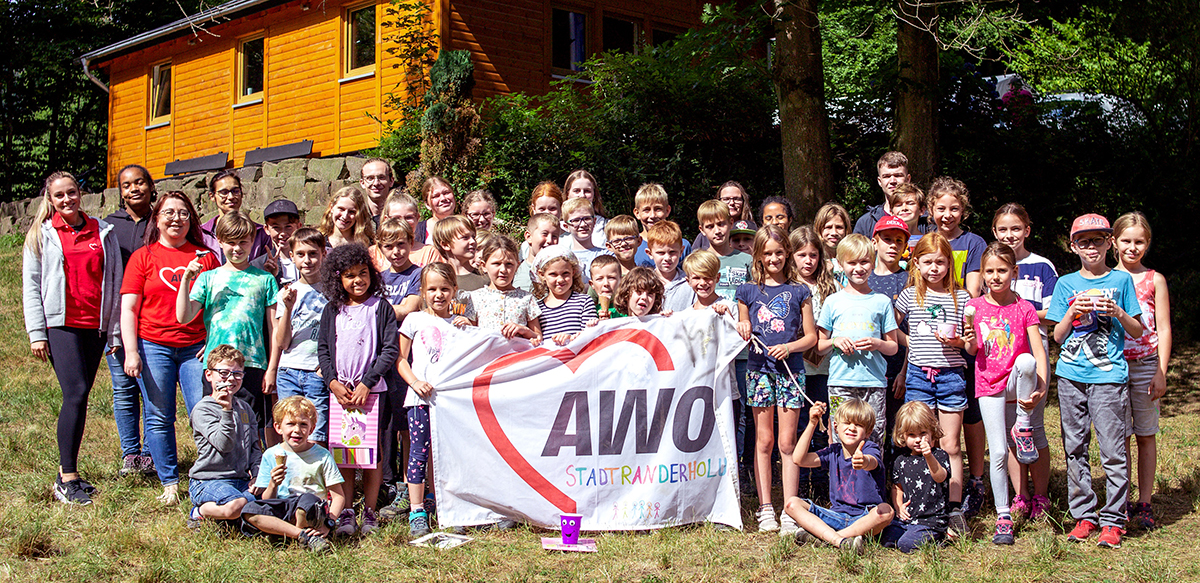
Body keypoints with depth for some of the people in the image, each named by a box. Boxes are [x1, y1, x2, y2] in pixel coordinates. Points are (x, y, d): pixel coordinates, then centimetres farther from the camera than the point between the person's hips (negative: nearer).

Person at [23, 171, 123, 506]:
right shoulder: (41, 235, 8)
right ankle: (67, 480, -12)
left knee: (78, 396, 4)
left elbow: (115, 281, 11)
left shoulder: (103, 232, 12)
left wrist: (116, 330, 7)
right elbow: (31, 285, 5)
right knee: (76, 394, -15)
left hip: (96, 326, 3)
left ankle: (67, 471, 13)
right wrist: (36, 333, -3)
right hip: (60, 324, -3)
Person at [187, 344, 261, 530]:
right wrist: (227, 410, -27)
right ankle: (199, 512, -4)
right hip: (207, 481, -7)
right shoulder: (202, 409, -6)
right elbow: (224, 444, -18)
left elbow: (255, 447, 17)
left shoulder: (245, 408, 16)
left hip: (242, 480, 7)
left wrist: (257, 476, 1)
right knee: (235, 506, -36)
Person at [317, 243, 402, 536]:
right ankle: (345, 514, 6)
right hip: (339, 391, 3)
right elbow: (323, 349, 11)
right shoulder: (331, 311, 11)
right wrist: (333, 382, -5)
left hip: (374, 390, -3)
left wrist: (367, 383, -12)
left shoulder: (380, 307, 1)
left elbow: (390, 349, -5)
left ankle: (370, 512, 8)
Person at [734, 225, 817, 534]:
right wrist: (743, 331, -6)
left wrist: (789, 347, -11)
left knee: (787, 442, -2)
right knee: (763, 440, 4)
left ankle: (790, 512, 3)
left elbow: (811, 337, 6)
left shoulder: (799, 292, 5)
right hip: (759, 368, 1)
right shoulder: (748, 291, 7)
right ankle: (765, 509, 11)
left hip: (790, 369, -1)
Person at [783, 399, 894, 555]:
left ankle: (818, 537, -32)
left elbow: (873, 463, -33)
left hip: (864, 518, -4)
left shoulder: (870, 449, -7)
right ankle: (839, 540, -34)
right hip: (836, 515, 4)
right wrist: (812, 424, -7)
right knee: (792, 504, -14)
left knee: (885, 511, -36)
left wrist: (864, 461, -60)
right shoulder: (833, 452, 6)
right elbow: (799, 459, -4)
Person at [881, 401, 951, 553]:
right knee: (887, 540, -14)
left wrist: (929, 457, -44)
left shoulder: (939, 455, -5)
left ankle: (938, 537, 4)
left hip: (931, 519, -6)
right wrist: (899, 506, 4)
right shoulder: (901, 461, 11)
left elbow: (940, 477, -26)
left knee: (907, 545, -23)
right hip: (905, 517, 6)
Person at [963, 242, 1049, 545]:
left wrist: (1040, 388, -23)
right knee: (999, 452, -7)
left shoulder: (1024, 308, -2)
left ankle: (1023, 427, -13)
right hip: (989, 385, 1)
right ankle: (1003, 517, 5)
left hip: (1017, 383, 0)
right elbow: (972, 350, 9)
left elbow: (1039, 352, -9)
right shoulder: (975, 307, 1)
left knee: (1026, 360, -35)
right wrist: (970, 341, -16)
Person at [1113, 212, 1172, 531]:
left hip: (1145, 366, -1)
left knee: (1145, 435, 3)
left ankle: (1144, 503, 10)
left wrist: (1161, 373, -4)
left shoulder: (1154, 280, 4)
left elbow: (1164, 329, 2)